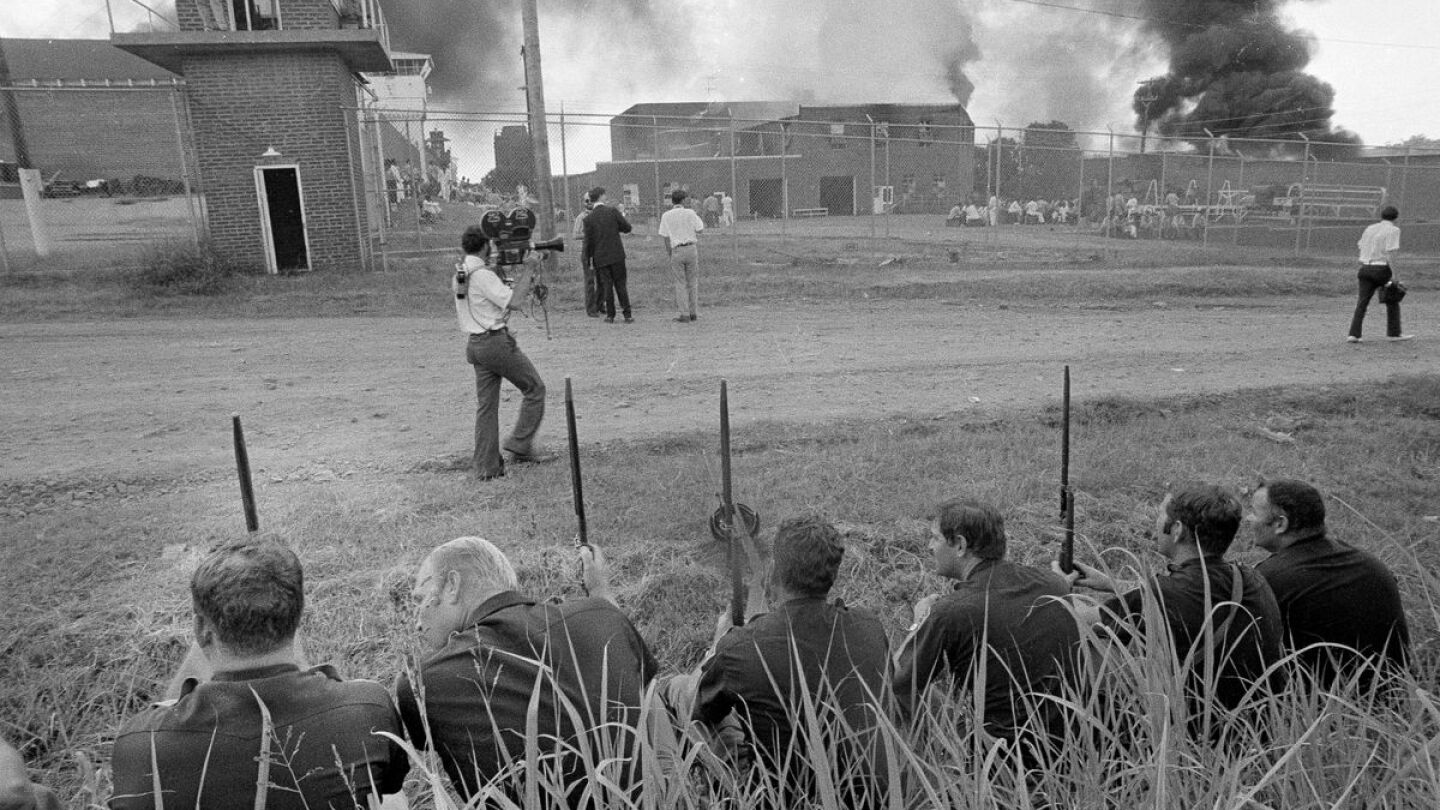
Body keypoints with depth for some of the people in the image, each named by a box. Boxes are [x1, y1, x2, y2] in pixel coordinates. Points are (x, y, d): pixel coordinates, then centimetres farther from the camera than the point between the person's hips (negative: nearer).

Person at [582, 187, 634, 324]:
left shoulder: (588, 219, -4)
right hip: (617, 255, 0)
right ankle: (627, 315, 5)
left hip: (600, 258, 0)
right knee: (621, 285, 6)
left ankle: (610, 315, 11)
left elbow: (588, 242, -2)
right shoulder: (613, 211, -5)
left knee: (607, 286, 8)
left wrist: (588, 259, 8)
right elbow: (627, 228, 1)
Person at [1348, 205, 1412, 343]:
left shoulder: (1369, 229, 11)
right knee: (1392, 301, 12)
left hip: (1366, 269, 5)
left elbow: (1361, 249, 14)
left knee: (1362, 303, 1)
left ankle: (1354, 334, -10)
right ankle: (1394, 333, 18)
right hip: (1382, 270, -5)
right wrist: (1394, 273, -16)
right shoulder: (1393, 230, -8)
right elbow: (1390, 253, -16)